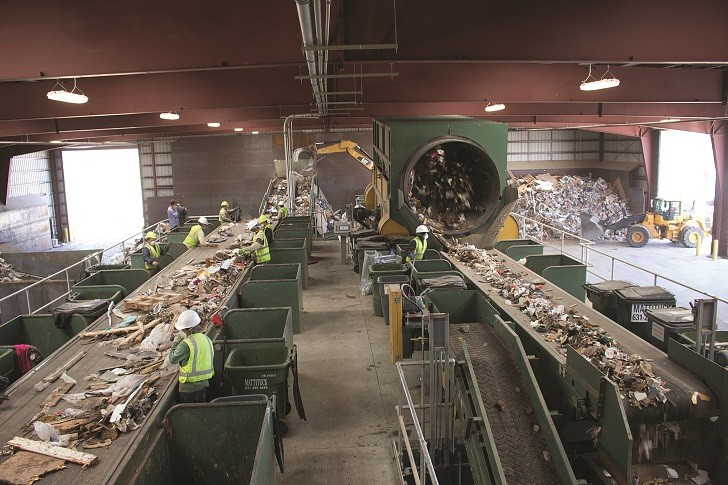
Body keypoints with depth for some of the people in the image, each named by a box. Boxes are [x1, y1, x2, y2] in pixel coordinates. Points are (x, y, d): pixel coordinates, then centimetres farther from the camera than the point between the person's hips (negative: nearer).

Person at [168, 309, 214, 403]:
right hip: (204, 385, 7)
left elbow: (173, 359, -15)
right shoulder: (206, 339, 1)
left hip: (189, 387, -7)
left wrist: (175, 344, 2)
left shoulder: (186, 344, -23)